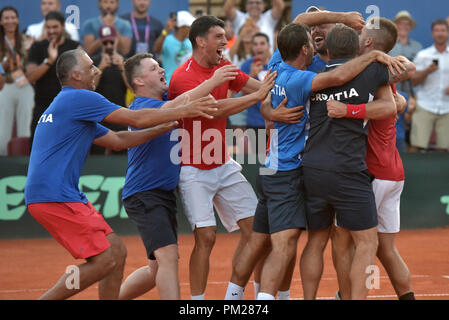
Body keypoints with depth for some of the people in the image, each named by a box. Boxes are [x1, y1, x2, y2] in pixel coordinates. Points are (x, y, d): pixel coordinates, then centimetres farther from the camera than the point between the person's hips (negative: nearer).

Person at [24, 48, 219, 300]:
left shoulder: (67, 104, 22)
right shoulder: (79, 98, -9)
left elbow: (117, 141, 24)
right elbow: (136, 119, -9)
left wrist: (166, 127, 21)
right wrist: (183, 111, -1)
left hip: (67, 195, 10)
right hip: (54, 197, -10)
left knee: (117, 251, 9)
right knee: (104, 260, -11)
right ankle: (46, 301, -7)